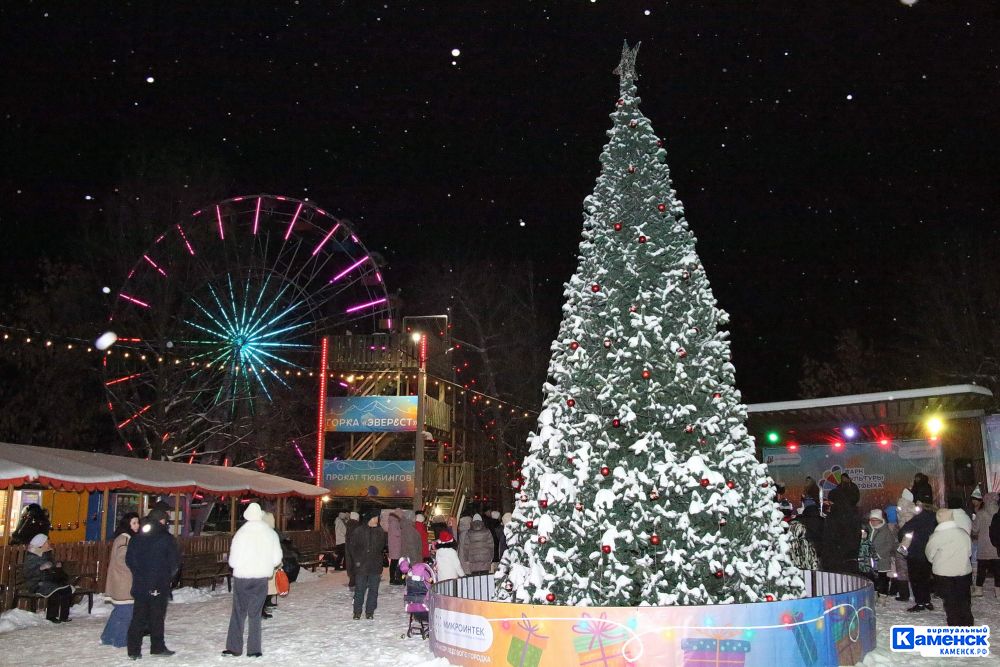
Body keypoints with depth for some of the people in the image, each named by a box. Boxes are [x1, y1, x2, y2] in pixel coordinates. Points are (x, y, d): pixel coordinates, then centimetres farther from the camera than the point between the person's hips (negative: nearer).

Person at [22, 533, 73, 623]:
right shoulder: (30, 557, -7)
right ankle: (51, 616, -16)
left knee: (67, 589, -20)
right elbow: (26, 573, -16)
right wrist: (41, 568, -25)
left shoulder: (47, 554, 14)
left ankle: (64, 616, -13)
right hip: (37, 583, -7)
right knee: (55, 591, -33)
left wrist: (58, 565, 7)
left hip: (50, 581, 7)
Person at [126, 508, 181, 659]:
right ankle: (157, 647, 13)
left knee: (138, 617, 9)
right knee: (157, 616, 6)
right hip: (159, 585, -4)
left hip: (139, 584, 4)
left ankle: (134, 650, 9)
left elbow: (129, 559, 7)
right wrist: (168, 576, 10)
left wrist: (139, 573, 15)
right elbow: (175, 561, -7)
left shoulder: (136, 538, 5)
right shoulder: (167, 538, -10)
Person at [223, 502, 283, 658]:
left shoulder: (241, 533, -13)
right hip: (261, 577, 2)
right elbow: (277, 559, 0)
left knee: (238, 612, 12)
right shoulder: (270, 533, -5)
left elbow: (233, 560, -9)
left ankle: (234, 647, 14)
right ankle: (254, 650, 9)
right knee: (255, 613, 10)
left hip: (242, 577, -2)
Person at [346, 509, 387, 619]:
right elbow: (350, 545, 0)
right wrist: (356, 560, -7)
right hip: (361, 566, -2)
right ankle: (357, 612, 15)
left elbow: (383, 548, 11)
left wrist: (381, 566, 8)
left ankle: (370, 612, 15)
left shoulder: (380, 532, 5)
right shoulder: (358, 531, -4)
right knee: (359, 589, 2)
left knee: (373, 590, 5)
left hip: (375, 566, 2)